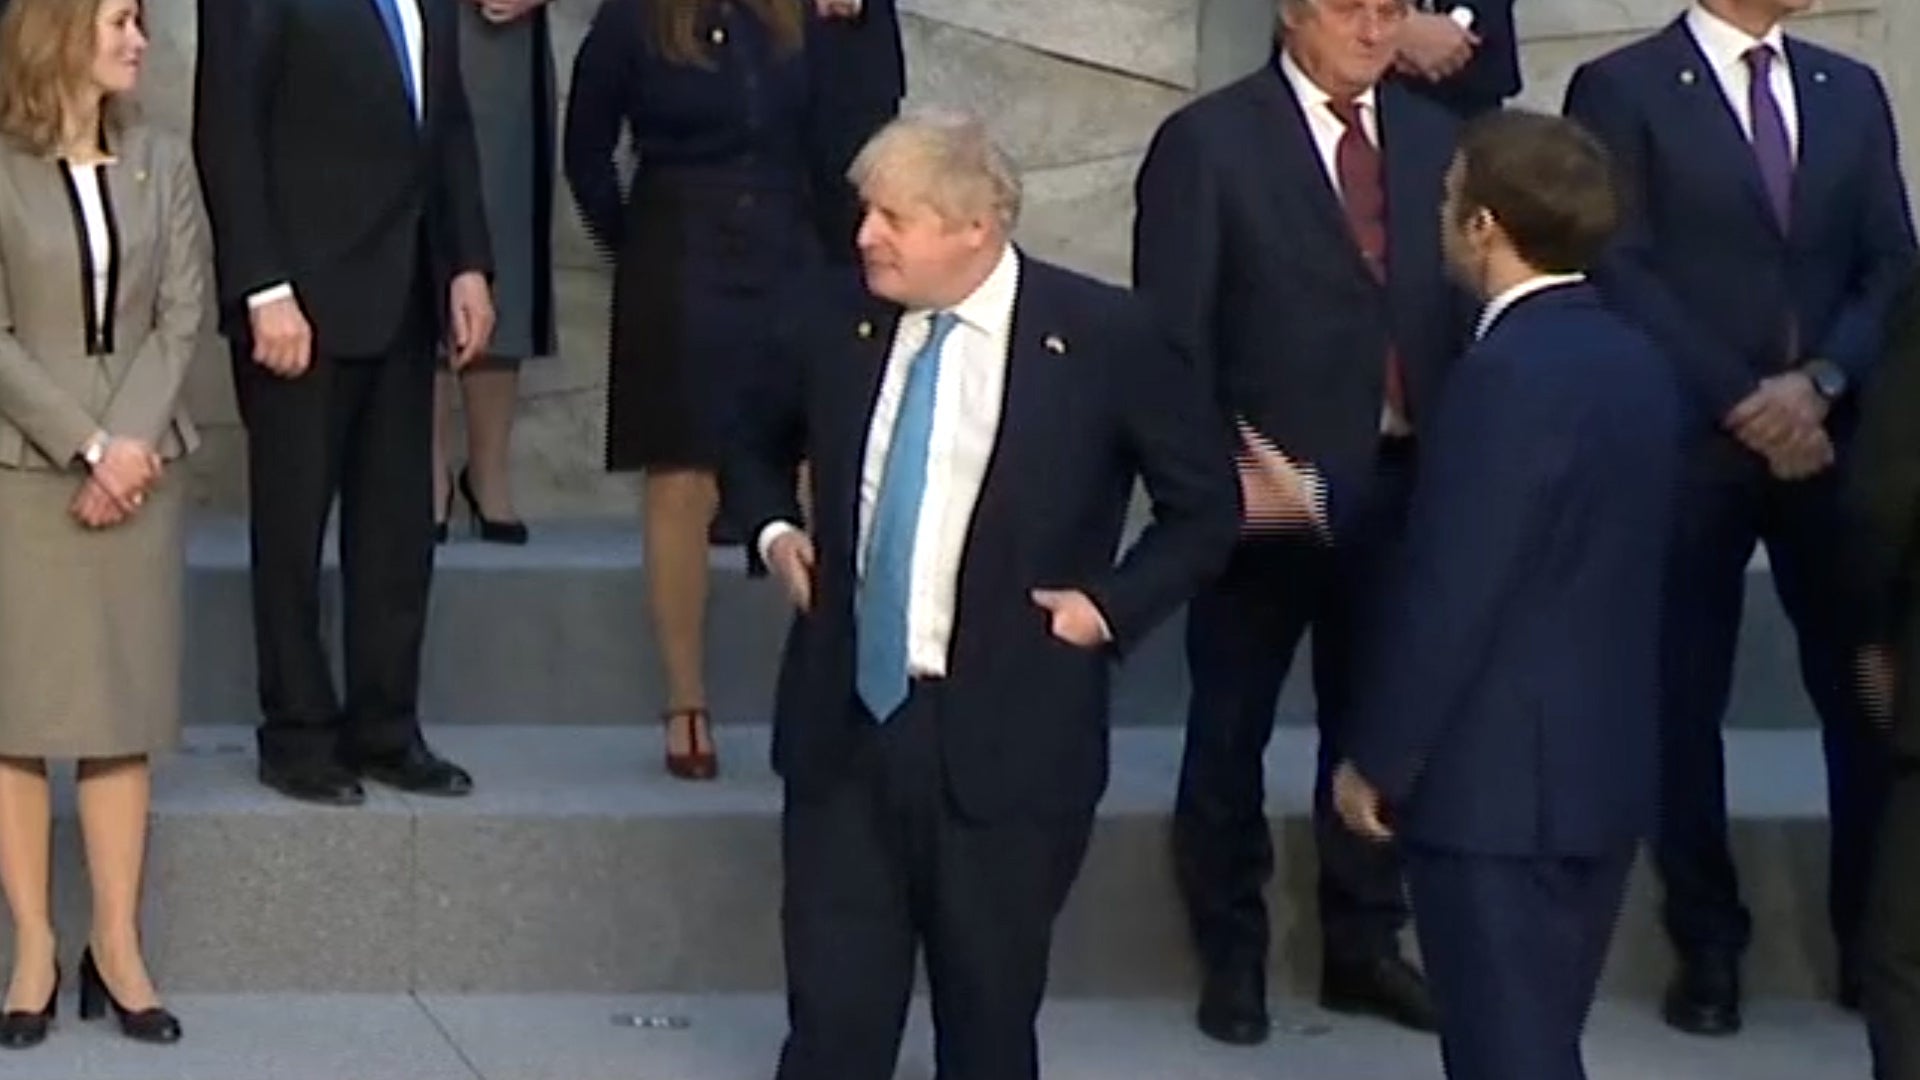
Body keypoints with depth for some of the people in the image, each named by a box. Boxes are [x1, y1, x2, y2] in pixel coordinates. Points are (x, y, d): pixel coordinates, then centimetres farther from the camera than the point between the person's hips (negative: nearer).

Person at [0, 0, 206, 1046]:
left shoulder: (161, 162, 9)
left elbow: (182, 316, 3)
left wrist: (130, 442, -10)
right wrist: (87, 445, -13)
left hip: (138, 465, 3)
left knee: (125, 705, 2)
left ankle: (117, 946, 6)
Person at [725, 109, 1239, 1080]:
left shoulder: (1102, 338, -7)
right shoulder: (831, 323, 3)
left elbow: (1206, 503, 4)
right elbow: (756, 446, 24)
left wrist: (1112, 604, -6)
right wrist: (774, 530, 6)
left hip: (1006, 740, -3)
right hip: (843, 721, 3)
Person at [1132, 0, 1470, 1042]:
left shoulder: (1433, 137, 8)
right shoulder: (1207, 141, -7)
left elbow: (1462, 304, 6)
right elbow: (1172, 335, -9)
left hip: (1401, 484, 4)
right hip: (1263, 485, -4)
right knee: (1231, 729, 9)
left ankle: (1363, 947, 26)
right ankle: (1232, 956, 23)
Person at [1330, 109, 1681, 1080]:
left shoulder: (1505, 376, -20)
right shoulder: (1634, 361, 8)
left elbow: (1447, 595, -21)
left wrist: (1374, 760, -10)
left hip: (1498, 782, -9)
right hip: (1605, 768, 9)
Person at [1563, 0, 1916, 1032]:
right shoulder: (1622, 89, -2)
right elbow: (1620, 274, -9)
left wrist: (1820, 382, -9)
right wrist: (1740, 403, -13)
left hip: (1833, 437, 4)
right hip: (1687, 441, -3)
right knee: (1685, 701, 3)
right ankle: (1708, 944, 16)